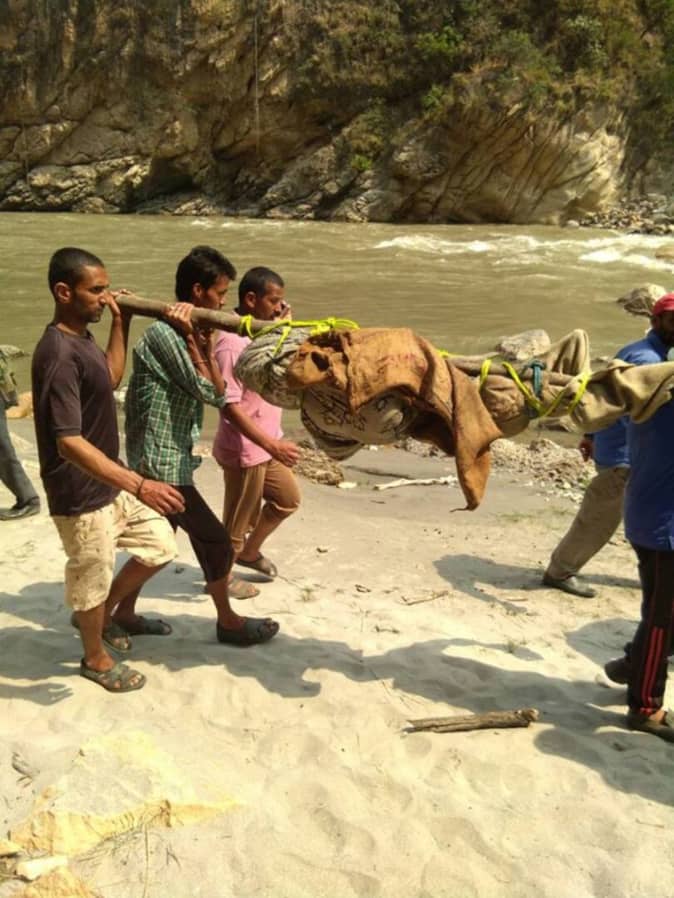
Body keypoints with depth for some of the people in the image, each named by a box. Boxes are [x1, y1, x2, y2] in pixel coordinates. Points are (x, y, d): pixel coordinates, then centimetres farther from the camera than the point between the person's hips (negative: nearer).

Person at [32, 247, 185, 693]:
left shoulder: (82, 337, 3)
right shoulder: (59, 355, -27)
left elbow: (112, 377, 23)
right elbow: (68, 442, -33)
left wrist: (121, 322, 11)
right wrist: (139, 485, -39)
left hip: (111, 480, 9)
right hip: (81, 493, -9)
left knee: (161, 546, 17)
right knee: (92, 578, 11)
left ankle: (103, 613, 36)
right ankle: (96, 658, 36)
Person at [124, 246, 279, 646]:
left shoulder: (184, 332, 9)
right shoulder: (163, 332, -20)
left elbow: (219, 393, 5)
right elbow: (207, 391, -20)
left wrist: (206, 343, -5)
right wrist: (190, 337, -19)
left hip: (170, 456, 9)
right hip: (160, 460, -9)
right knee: (215, 539, 1)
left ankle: (124, 614, 31)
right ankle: (228, 621, 17)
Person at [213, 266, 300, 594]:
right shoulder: (231, 344, -25)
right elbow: (229, 407, -27)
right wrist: (273, 445, -29)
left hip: (265, 445, 10)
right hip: (244, 450, -9)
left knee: (288, 498, 24)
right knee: (238, 520, 8)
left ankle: (249, 552, 43)